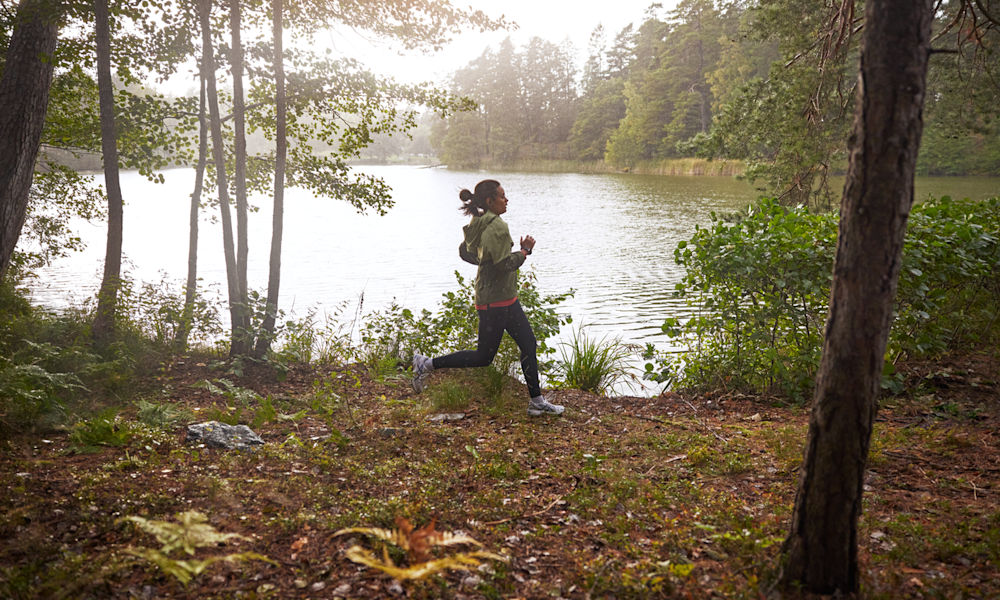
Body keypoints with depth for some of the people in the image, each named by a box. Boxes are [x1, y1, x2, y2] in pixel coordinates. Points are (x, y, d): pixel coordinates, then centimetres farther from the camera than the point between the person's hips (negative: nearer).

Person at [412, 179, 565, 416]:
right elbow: (505, 264, -24)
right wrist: (525, 250, -10)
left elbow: (465, 252, 18)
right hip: (495, 299, -10)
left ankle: (536, 401, 17)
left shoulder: (479, 224, 9)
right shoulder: (496, 227, -21)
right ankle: (428, 364, 11)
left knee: (529, 345, 11)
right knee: (483, 357, 1)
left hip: (506, 298, 10)